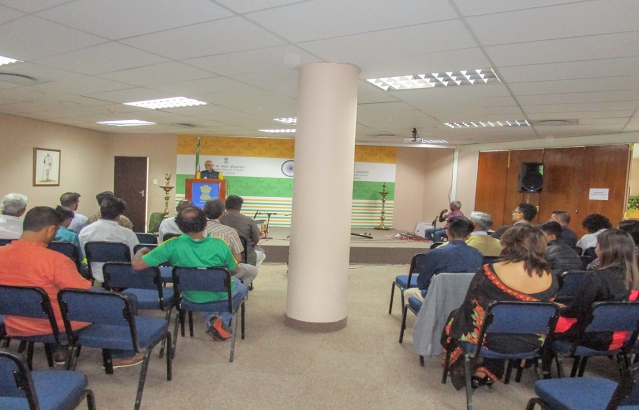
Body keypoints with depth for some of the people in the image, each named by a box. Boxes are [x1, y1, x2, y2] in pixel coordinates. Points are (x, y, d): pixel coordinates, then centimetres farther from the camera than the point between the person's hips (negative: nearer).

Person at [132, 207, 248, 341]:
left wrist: (140, 251, -1)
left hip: (193, 298, 2)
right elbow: (234, 270, -9)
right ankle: (224, 321, 11)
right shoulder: (220, 245, -26)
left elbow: (137, 265, -23)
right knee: (240, 286, 32)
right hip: (220, 294, -2)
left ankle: (210, 318, 18)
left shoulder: (172, 246, -26)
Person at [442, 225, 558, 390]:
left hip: (494, 340, -4)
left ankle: (477, 371, 34)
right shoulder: (549, 278, -10)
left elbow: (470, 308, -11)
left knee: (456, 317, 23)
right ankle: (491, 371, 34)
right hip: (531, 344, 5)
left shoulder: (489, 272, -22)